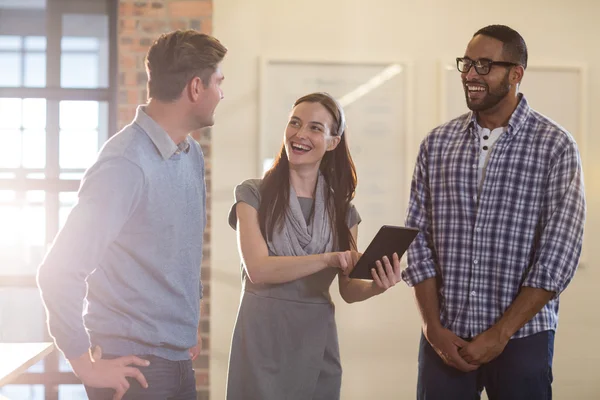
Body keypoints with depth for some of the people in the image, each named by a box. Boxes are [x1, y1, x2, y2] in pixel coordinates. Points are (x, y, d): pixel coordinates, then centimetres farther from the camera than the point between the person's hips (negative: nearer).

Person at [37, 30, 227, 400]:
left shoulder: (193, 155, 7)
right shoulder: (126, 165, -20)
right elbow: (60, 272, -23)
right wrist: (87, 365, -17)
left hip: (178, 359, 8)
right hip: (132, 366, -8)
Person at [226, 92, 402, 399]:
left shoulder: (342, 210, 6)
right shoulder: (254, 195, -4)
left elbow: (348, 289, 5)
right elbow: (257, 269, -16)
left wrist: (375, 286, -18)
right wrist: (328, 259, -27)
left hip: (317, 345, 3)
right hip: (263, 342, -3)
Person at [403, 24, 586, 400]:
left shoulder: (556, 146, -6)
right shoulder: (437, 143, 4)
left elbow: (558, 256, -10)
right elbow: (419, 239, 4)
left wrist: (499, 334, -13)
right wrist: (434, 328, -5)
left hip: (521, 338, -2)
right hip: (445, 339, 3)